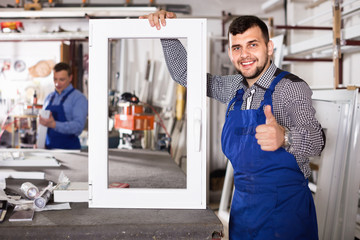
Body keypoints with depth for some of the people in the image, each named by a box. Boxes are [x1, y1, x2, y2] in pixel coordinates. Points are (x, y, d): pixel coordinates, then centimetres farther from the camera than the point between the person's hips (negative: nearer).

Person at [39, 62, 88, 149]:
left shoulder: (79, 98, -7)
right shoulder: (49, 98, 14)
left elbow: (78, 126, -18)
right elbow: (42, 122, 21)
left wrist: (54, 125, -29)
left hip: (69, 149, -5)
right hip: (48, 147, 5)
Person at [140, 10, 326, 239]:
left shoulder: (291, 87, -14)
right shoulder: (235, 87, 7)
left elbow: (316, 139, -29)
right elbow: (185, 74, 16)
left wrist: (284, 137, -51)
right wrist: (167, 34, 1)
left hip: (285, 207, -6)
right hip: (242, 203, 6)